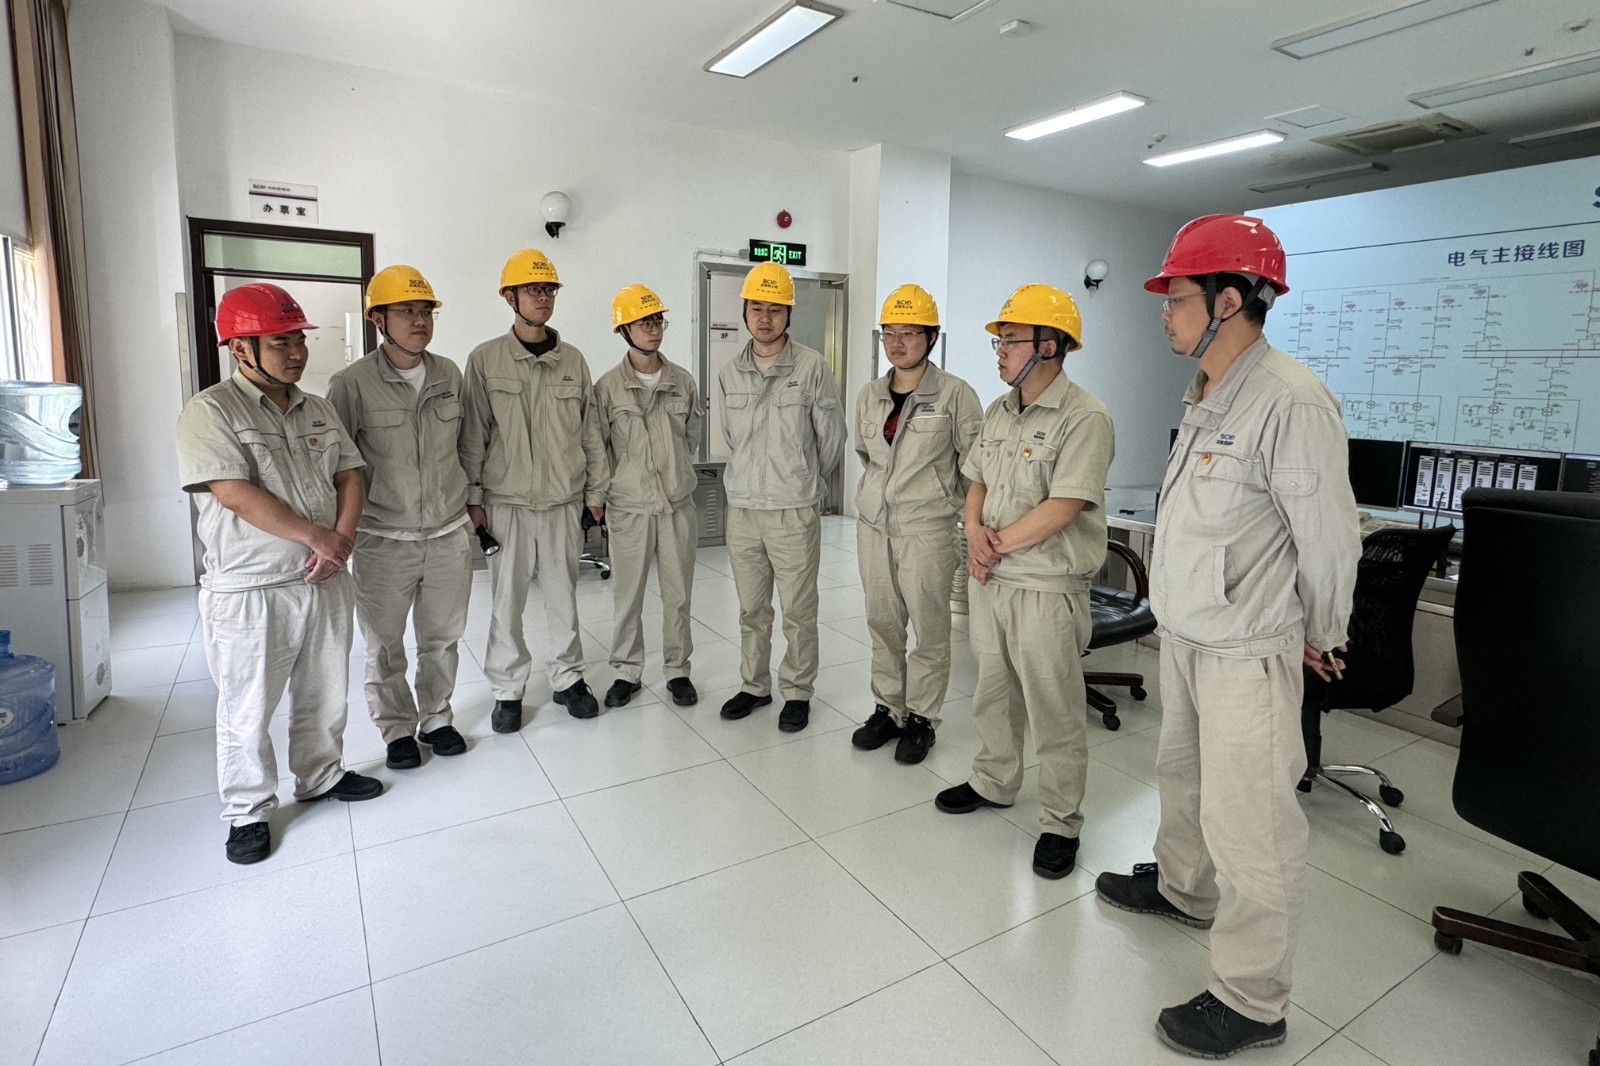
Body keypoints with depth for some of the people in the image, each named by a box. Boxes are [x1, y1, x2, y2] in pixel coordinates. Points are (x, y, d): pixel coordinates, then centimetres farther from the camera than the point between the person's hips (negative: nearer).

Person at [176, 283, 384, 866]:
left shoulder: (318, 409, 10)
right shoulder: (211, 411, -10)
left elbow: (349, 475, 7)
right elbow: (235, 493, -19)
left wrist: (342, 539, -10)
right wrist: (315, 536, -17)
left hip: (324, 580, 6)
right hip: (249, 590, -5)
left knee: (324, 695, 18)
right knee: (246, 711, 8)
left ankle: (322, 775, 38)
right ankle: (249, 811, 25)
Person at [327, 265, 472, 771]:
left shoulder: (449, 375, 3)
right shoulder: (352, 384, -9)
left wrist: (472, 501, 17)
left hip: (449, 534, 3)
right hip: (383, 541, -3)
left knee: (443, 638, 15)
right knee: (385, 646, 10)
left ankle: (436, 718, 34)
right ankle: (398, 729, 29)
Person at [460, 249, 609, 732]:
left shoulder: (573, 360, 6)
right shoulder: (485, 360, -1)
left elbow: (590, 431, 9)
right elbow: (472, 434, 0)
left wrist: (596, 491, 8)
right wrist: (472, 498, -3)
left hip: (563, 499, 2)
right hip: (506, 501, -2)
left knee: (564, 594, 9)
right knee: (507, 598, 5)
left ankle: (568, 678, 25)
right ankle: (508, 690, 20)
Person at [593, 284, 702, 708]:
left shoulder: (682, 381, 4)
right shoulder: (608, 386, -4)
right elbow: (597, 446, 1)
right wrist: (613, 484, 3)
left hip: (678, 503, 2)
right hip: (629, 506, -2)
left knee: (677, 595, 9)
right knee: (627, 596, 9)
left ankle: (677, 670, 24)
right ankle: (627, 671, 26)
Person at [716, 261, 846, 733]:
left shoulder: (812, 367, -7)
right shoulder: (729, 374, 6)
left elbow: (831, 439, 0)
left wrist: (803, 483, 8)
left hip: (795, 512, -4)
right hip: (742, 509, 4)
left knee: (798, 611, 5)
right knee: (751, 608, 15)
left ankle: (797, 692, 22)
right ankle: (754, 685, 31)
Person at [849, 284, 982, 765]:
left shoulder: (955, 395, -7)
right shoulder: (869, 395, 9)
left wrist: (936, 498, 4)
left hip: (927, 529, -5)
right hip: (873, 524, 5)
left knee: (929, 629, 3)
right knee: (883, 624, 12)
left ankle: (921, 719, 19)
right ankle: (887, 710, 27)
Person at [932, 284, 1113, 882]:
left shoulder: (1083, 418, -16)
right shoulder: (998, 413, 10)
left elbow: (1062, 508, -23)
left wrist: (997, 543, -14)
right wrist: (974, 531, -6)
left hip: (1047, 591, -7)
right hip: (991, 583, 8)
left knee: (1055, 715, 6)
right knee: (993, 694, 22)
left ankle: (1060, 824, 23)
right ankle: (994, 782, 42)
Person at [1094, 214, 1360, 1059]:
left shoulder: (1289, 402, -22)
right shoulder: (1203, 397, 7)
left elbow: (1330, 541, -16)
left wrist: (1318, 638, -2)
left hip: (1247, 652, -9)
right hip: (1184, 633, 9)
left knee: (1247, 826, 3)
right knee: (1182, 775, 25)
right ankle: (1181, 888, 49)